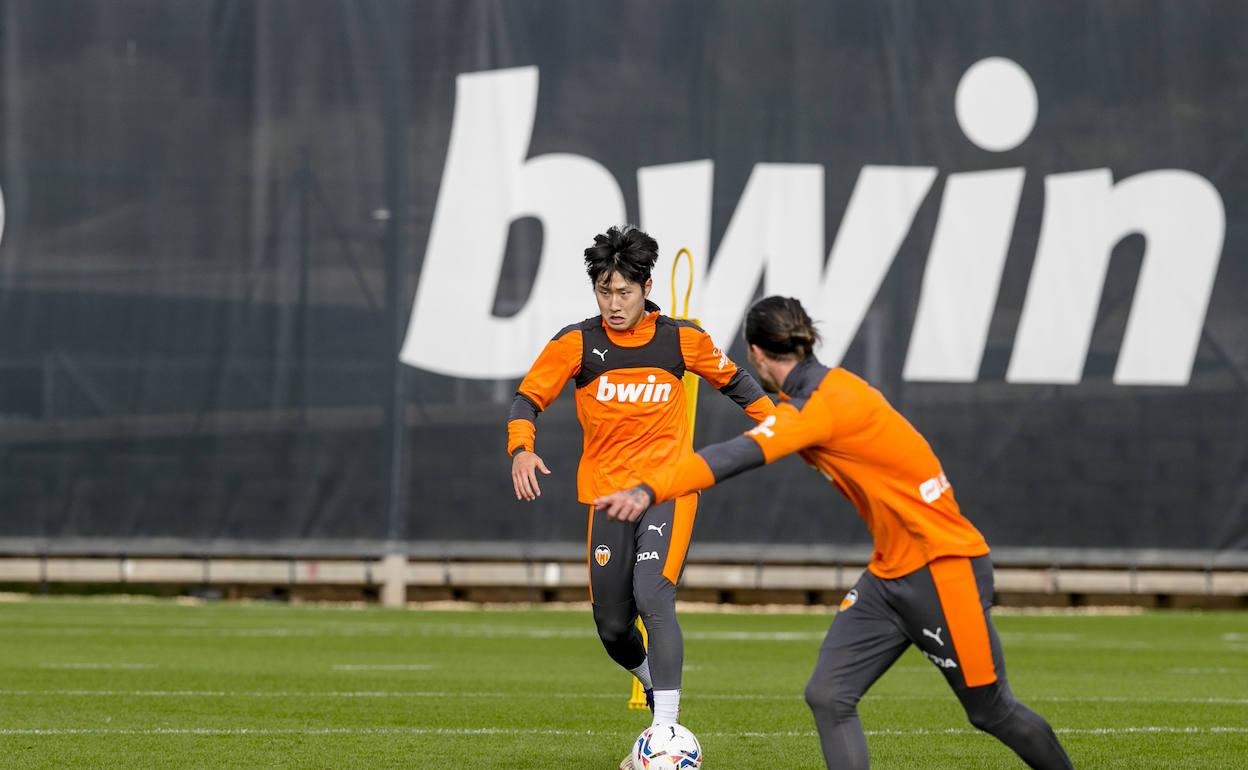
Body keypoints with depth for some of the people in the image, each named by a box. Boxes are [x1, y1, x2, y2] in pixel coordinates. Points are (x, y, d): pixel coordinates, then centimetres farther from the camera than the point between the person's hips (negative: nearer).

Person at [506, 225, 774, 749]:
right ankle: (654, 683, 43)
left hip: (668, 491, -2)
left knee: (652, 598, -25)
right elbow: (528, 398, 0)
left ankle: (667, 728, -27)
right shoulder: (577, 343, -4)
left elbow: (735, 381, 14)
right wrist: (521, 448, -20)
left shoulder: (682, 339, -2)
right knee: (612, 628, 8)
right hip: (607, 495, 2)